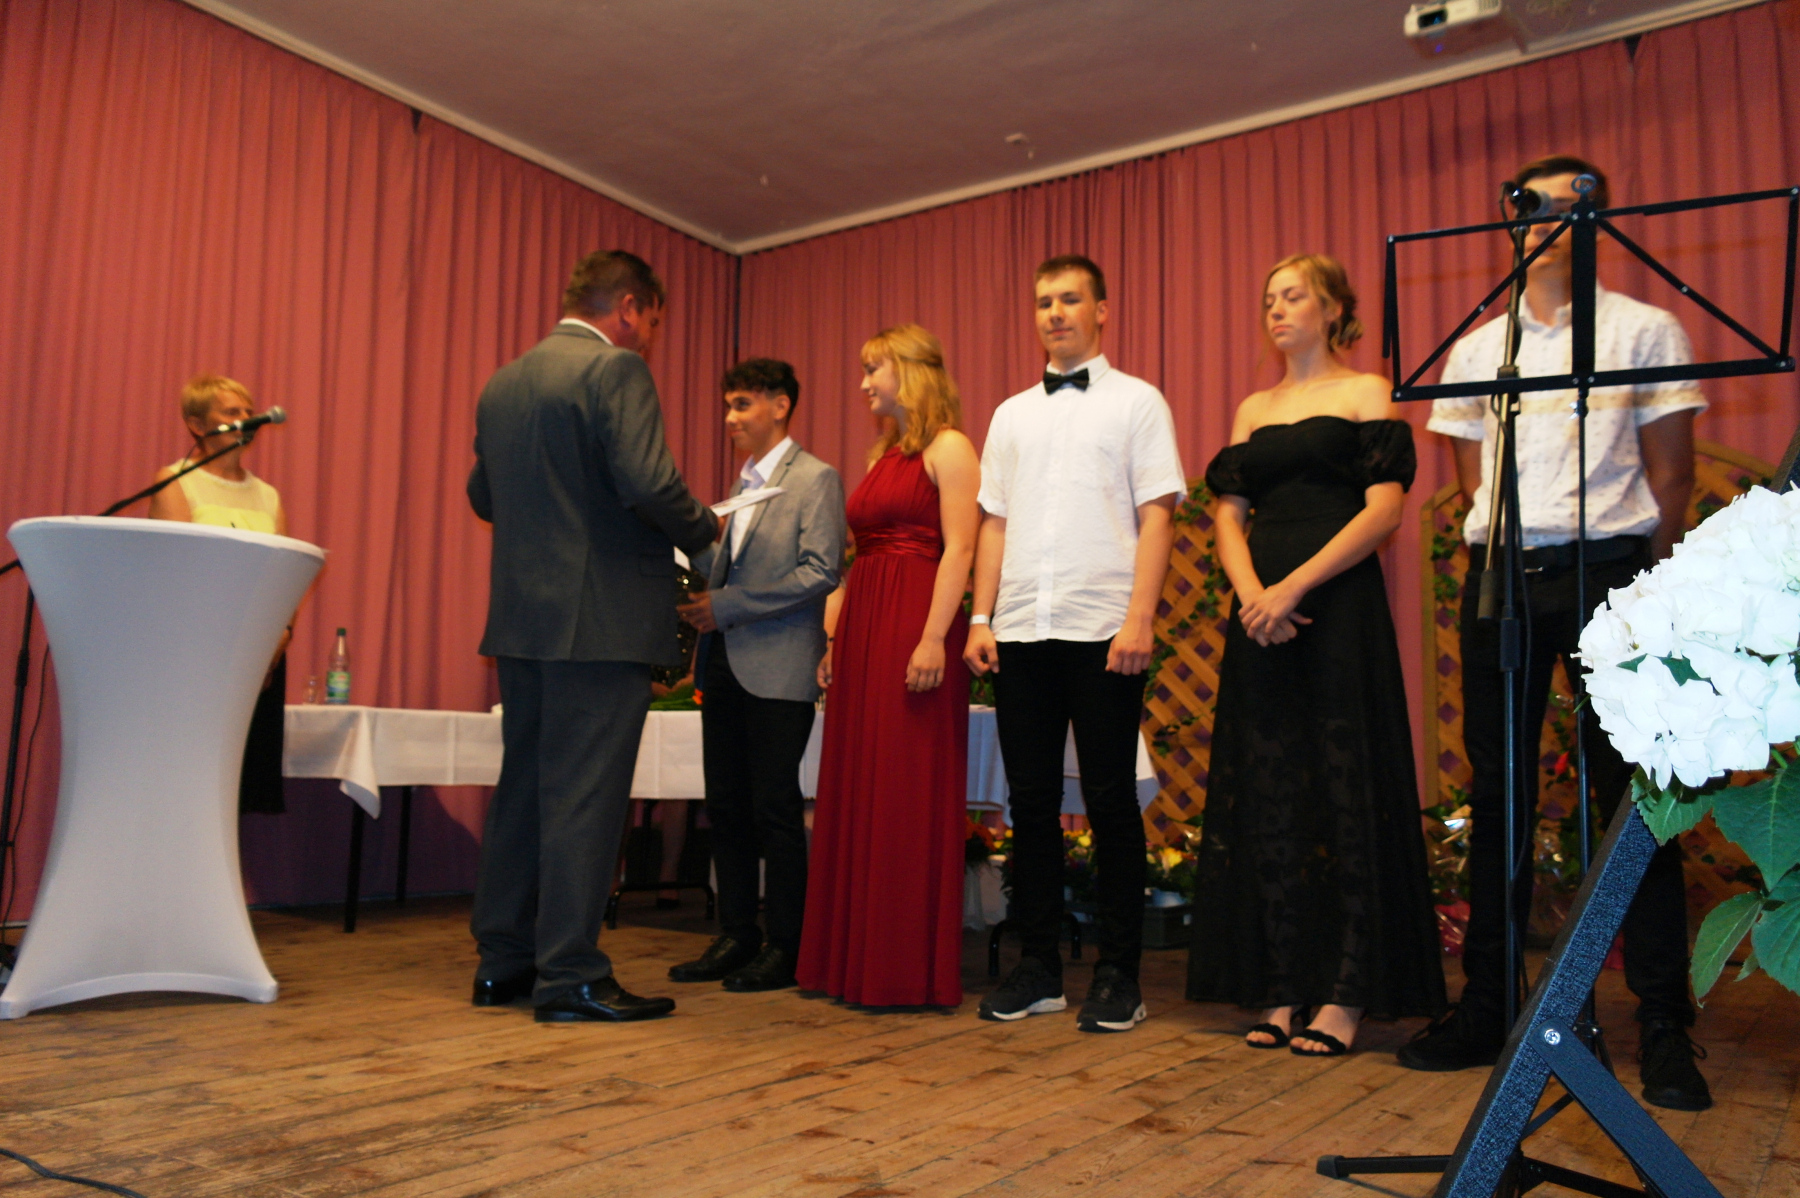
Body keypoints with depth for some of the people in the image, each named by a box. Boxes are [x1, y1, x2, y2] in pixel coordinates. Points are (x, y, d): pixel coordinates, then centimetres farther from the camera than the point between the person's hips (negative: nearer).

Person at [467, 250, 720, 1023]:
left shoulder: (502, 384, 15)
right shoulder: (615, 371, -10)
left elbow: (483, 496, 20)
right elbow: (648, 484, -21)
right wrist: (703, 530, -4)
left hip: (521, 615, 8)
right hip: (602, 619, -8)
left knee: (521, 788, 14)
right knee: (584, 794, -3)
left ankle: (502, 962, 22)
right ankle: (571, 976, 4)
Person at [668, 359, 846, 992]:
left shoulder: (815, 479, -5)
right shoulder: (743, 483, 19)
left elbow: (819, 572, -16)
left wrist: (725, 606, -17)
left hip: (777, 669, -8)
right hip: (725, 664, 8)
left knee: (775, 809, -2)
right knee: (725, 805, 10)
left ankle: (785, 947, 9)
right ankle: (737, 936, 21)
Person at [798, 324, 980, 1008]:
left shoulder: (947, 448, -2)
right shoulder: (883, 454, 21)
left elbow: (959, 548, -12)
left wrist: (934, 638, -21)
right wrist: (833, 637, 12)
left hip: (915, 625, -8)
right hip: (863, 628, 8)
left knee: (910, 796, -6)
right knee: (857, 792, 8)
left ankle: (912, 970, 3)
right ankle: (857, 960, 18)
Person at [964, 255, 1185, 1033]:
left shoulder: (1137, 402, 6)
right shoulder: (1011, 414, 18)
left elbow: (1156, 516, -2)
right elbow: (994, 524, 15)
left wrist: (1139, 619, -13)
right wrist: (981, 618, 5)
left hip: (1103, 632, -4)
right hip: (1020, 632, 4)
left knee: (1110, 803, 1)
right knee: (1031, 802, 7)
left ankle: (1118, 975, 11)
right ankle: (1038, 967, 17)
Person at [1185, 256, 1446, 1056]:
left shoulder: (1365, 393, 3)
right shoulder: (1253, 410, 18)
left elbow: (1384, 510, -8)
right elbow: (1228, 513, 11)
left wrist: (1293, 588, -16)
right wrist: (1251, 593, -8)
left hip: (1338, 604, -5)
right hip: (1260, 612, 5)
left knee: (1344, 788, -3)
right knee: (1268, 789, 5)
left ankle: (1345, 994, 6)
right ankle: (1282, 988, 14)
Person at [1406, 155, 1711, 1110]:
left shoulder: (1644, 331, 8)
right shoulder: (1476, 348, 15)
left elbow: (1671, 473, 6)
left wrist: (1647, 583, 2)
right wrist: (1512, 552, 7)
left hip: (1610, 567, -3)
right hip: (1500, 576, 3)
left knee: (1633, 796, -3)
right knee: (1497, 792, 4)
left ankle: (1664, 1028, 6)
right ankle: (1486, 1005, 12)